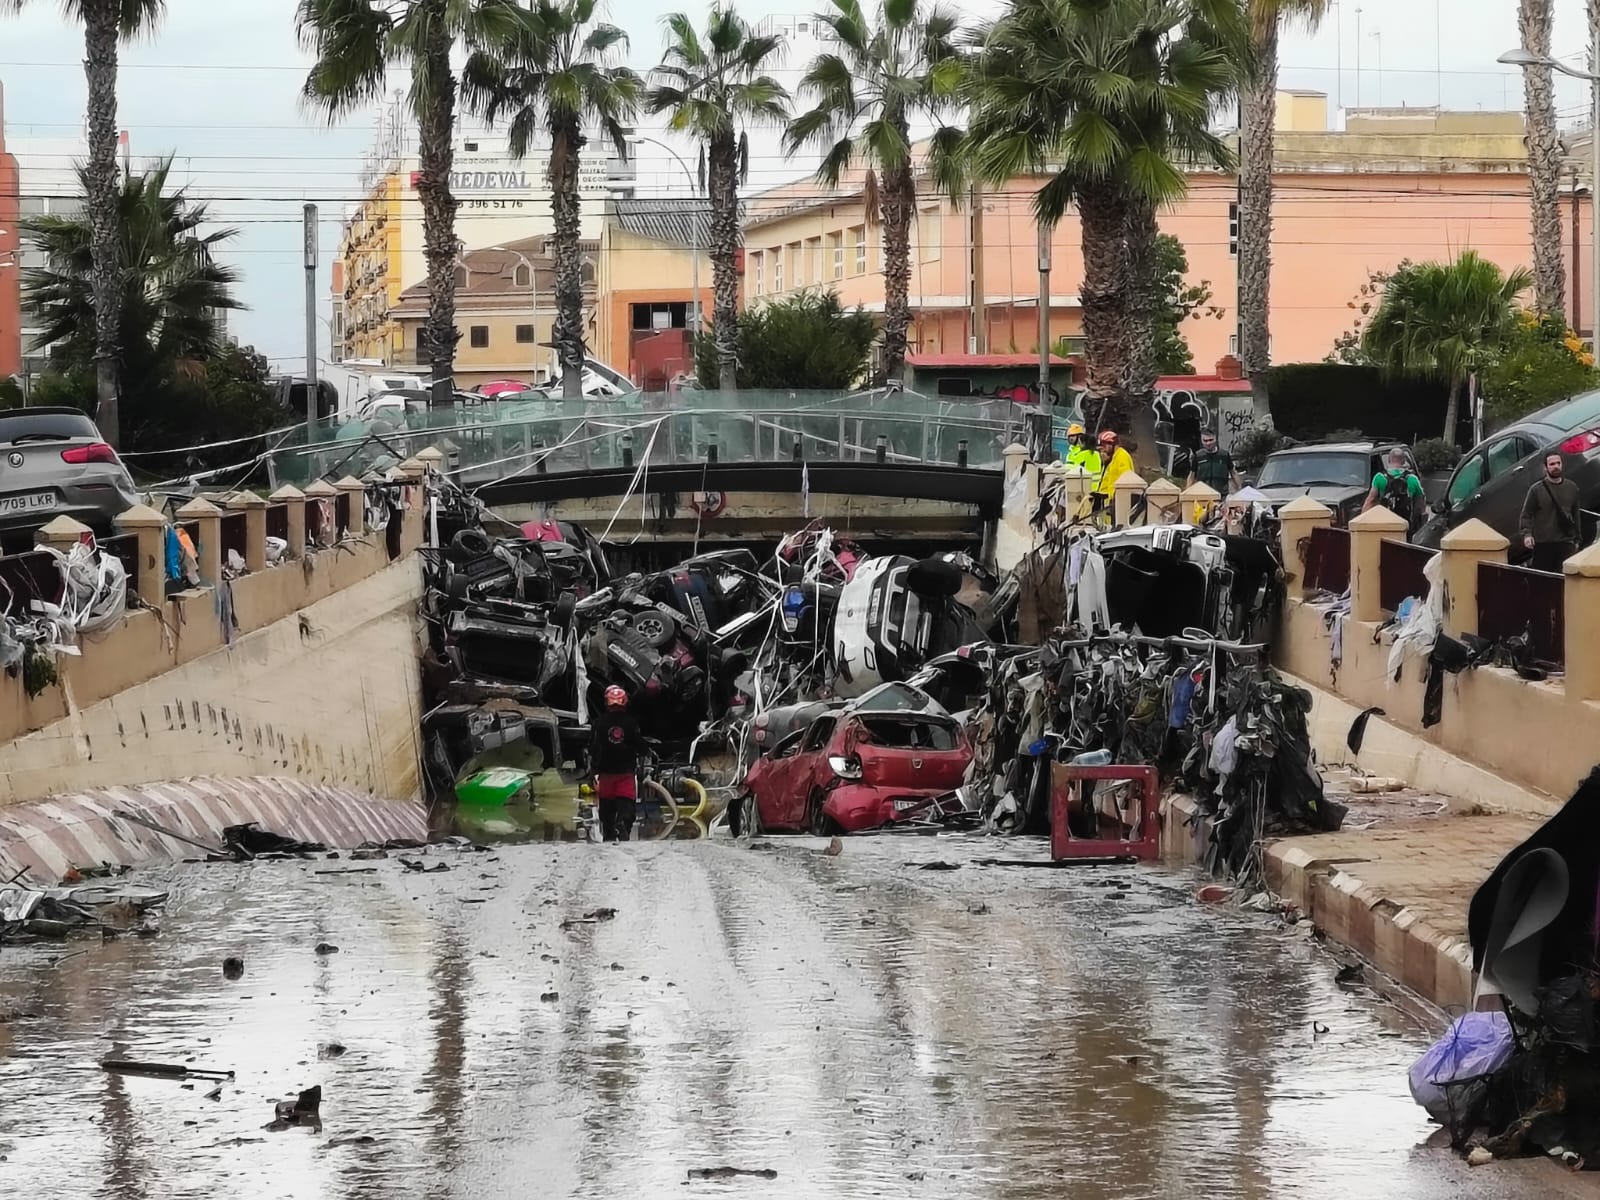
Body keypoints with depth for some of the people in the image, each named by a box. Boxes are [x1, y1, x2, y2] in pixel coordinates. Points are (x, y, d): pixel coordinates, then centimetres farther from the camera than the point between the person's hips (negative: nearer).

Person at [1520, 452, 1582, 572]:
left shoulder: (1571, 488, 9)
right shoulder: (1536, 489, -1)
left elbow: (1575, 515, 17)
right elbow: (1526, 515, -1)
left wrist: (1576, 539, 18)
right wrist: (1527, 534, -17)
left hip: (1566, 543, 2)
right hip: (1543, 544, -2)